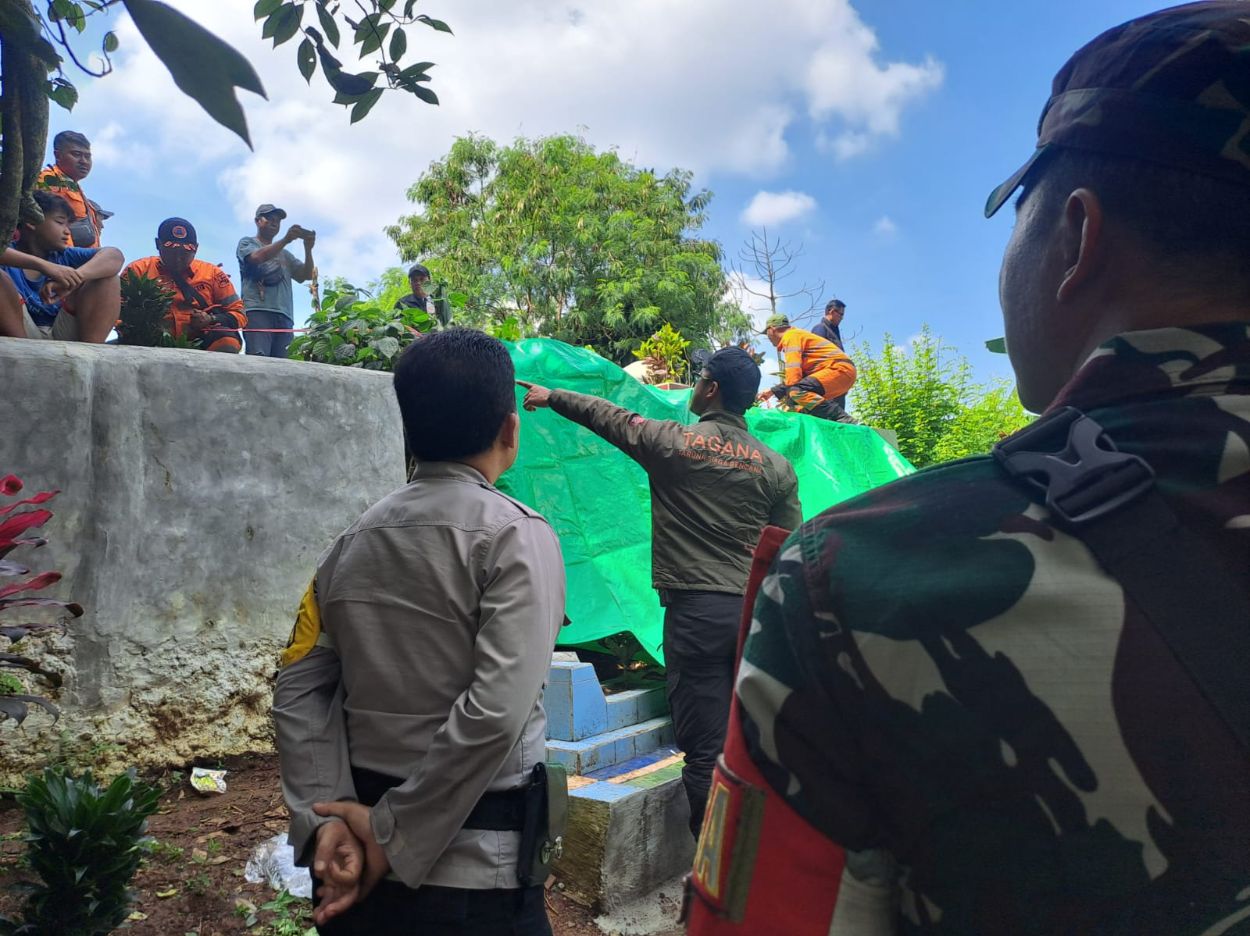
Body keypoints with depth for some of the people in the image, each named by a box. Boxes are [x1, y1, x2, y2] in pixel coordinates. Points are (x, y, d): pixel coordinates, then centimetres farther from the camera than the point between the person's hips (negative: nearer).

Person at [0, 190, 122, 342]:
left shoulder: (64, 256, 9)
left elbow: (114, 255, -9)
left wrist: (76, 277, -27)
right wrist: (42, 265, -36)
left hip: (63, 338, 3)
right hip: (19, 336, -3)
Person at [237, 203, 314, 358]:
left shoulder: (285, 254, 32)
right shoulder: (247, 243, 20)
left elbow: (306, 275, 19)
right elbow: (257, 257, -3)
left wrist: (308, 249, 2)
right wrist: (286, 240, -11)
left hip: (284, 315, 4)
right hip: (257, 310, -4)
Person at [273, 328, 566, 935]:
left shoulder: (352, 541, 3)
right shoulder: (517, 536, -14)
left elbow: (299, 692, 0)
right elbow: (496, 712, -23)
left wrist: (326, 817, -5)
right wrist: (395, 835, -15)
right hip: (472, 870, -5)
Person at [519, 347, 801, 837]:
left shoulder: (671, 441, -2)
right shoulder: (777, 466, 6)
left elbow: (607, 416, 14)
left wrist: (550, 396, 30)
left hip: (695, 610, -4)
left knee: (705, 750, 0)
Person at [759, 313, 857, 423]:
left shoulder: (790, 335, -5)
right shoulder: (796, 335, 27)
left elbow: (793, 371, -17)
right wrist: (773, 391, 29)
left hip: (839, 368, -10)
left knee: (796, 391, -29)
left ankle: (848, 423, -33)